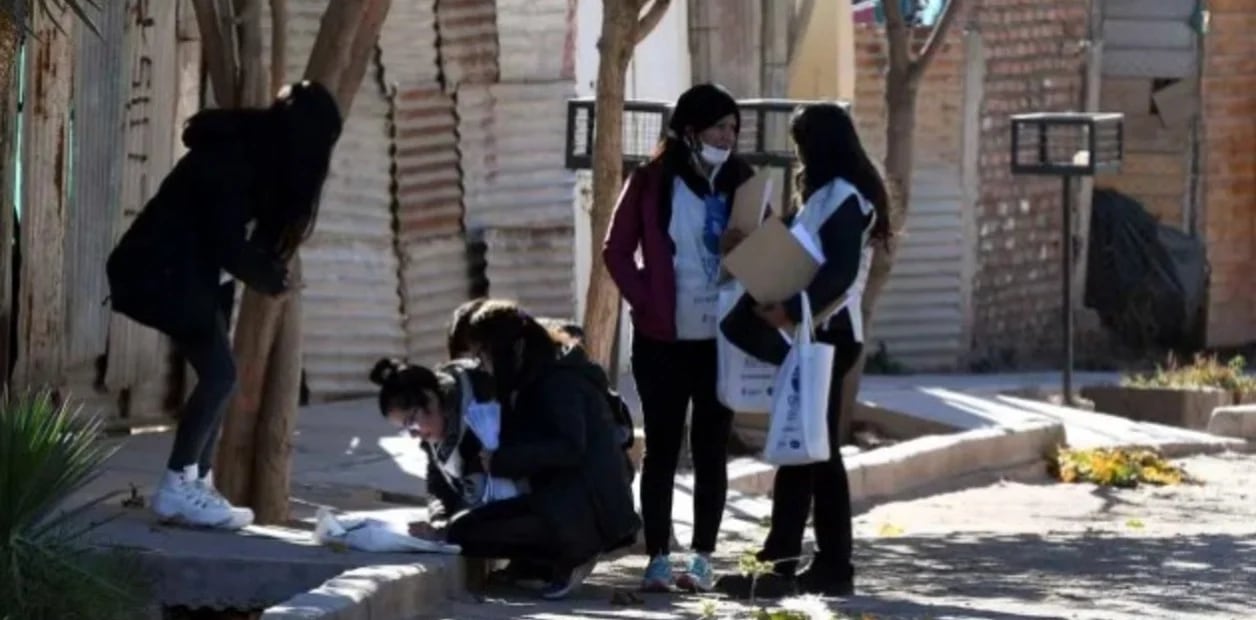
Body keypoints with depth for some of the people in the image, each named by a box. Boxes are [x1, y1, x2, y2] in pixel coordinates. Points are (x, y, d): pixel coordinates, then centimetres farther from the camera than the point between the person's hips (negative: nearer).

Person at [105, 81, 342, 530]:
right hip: (163, 270, -10)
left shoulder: (253, 152, 7)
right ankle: (176, 490, -11)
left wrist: (267, 272, -7)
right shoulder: (233, 159, -22)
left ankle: (197, 486, 9)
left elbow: (230, 235, 10)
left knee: (216, 374, 8)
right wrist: (273, 280, -7)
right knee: (219, 373, -13)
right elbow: (228, 244, -22)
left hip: (185, 270, 10)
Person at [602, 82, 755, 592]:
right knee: (662, 449, 2)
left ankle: (703, 558, 9)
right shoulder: (651, 182, -2)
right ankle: (658, 559, 4)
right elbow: (617, 251, 1)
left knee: (711, 450, 5)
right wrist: (644, 302, -8)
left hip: (722, 340, 1)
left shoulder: (741, 182, 3)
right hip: (662, 339, -1)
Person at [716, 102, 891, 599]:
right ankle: (833, 566, 12)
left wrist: (792, 310, -31)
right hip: (818, 334, 10)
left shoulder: (844, 196, -12)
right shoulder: (828, 195, 19)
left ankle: (778, 565, -13)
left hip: (825, 335, -10)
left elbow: (840, 271, -23)